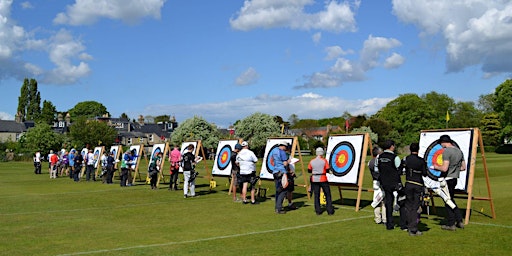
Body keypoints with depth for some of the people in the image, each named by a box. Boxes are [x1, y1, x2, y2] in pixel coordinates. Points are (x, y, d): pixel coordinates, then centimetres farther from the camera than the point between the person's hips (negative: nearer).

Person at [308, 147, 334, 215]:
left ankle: (318, 211, 7)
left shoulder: (312, 161, 2)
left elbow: (309, 170, 6)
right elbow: (327, 170, -8)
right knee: (328, 195, 7)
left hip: (314, 180, 3)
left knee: (316, 196, 8)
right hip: (323, 179, -3)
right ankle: (330, 211, 6)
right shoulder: (324, 160, -7)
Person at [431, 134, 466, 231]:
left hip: (447, 179, -8)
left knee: (448, 201, 2)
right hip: (454, 179, 8)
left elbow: (444, 168, -23)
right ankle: (459, 221, 23)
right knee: (451, 200, 21)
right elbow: (463, 167, 15)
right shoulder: (459, 151, 10)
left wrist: (435, 167, -7)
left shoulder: (446, 151, -16)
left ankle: (451, 224, 9)